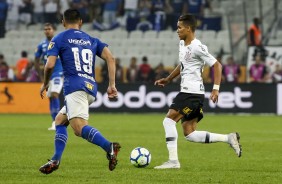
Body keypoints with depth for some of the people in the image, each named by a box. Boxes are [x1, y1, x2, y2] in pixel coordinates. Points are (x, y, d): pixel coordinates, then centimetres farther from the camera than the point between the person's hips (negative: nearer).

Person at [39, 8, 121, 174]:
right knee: (60, 121, 21)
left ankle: (109, 147, -45)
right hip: (91, 88, 7)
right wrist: (112, 85, 7)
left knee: (79, 127, -22)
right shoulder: (92, 40, 23)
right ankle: (56, 160, 10)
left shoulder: (59, 39, 10)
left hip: (74, 87, -7)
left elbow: (50, 65, -2)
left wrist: (45, 84, 16)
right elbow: (110, 58, 9)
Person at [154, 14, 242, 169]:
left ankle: (173, 161, -14)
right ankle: (228, 138, 11)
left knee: (169, 120, -14)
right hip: (187, 91, 10)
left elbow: (217, 65, -13)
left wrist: (216, 88, -19)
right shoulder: (182, 44, 14)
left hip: (193, 92, -10)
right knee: (189, 134, 6)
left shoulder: (197, 47, -14)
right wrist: (168, 79, 29)